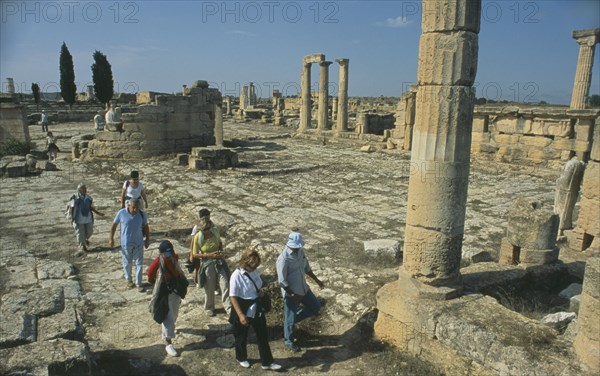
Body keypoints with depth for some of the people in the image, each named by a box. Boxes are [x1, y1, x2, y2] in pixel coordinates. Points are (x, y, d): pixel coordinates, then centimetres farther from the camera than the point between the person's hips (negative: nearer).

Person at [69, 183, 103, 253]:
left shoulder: (89, 198, 2)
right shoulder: (75, 198, -11)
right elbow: (71, 208, -6)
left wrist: (98, 213, 8)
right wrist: (72, 218, -12)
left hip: (88, 219, 4)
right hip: (79, 219, -4)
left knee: (89, 231, 13)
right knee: (80, 233, 5)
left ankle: (85, 239, 46)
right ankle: (82, 246, 25)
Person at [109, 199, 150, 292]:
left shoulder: (142, 214, -9)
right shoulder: (121, 213, -13)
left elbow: (146, 227, 4)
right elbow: (114, 225, -2)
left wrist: (147, 239, 7)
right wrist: (111, 238, 0)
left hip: (138, 243, 1)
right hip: (125, 243, 0)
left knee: (139, 263, 5)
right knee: (127, 263, 14)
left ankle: (139, 283, 16)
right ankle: (129, 280, 35)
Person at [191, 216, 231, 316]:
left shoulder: (215, 231, -9)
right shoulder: (197, 238, -18)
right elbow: (195, 254, -11)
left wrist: (220, 251, -11)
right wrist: (210, 255, -21)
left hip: (219, 261, 2)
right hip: (207, 263, -2)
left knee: (225, 284, -5)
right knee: (209, 287, 10)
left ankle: (228, 307, 3)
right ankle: (209, 308, 33)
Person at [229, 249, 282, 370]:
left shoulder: (255, 272, -5)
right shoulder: (237, 275, -23)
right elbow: (233, 297, -21)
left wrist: (261, 293, -8)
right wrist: (241, 315, -24)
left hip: (257, 309, 5)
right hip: (243, 310, -5)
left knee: (263, 335, 11)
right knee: (241, 336, 16)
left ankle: (267, 362, 24)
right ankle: (241, 358, 42)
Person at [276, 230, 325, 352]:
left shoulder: (300, 251, -3)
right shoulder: (283, 259, -27)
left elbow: (306, 268, 13)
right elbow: (282, 282, -23)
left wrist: (317, 280, 15)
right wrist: (293, 294, -19)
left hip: (303, 288, 8)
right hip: (291, 293, -7)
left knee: (315, 307, 18)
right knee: (290, 317, 10)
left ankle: (294, 318, 32)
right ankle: (289, 341, 33)